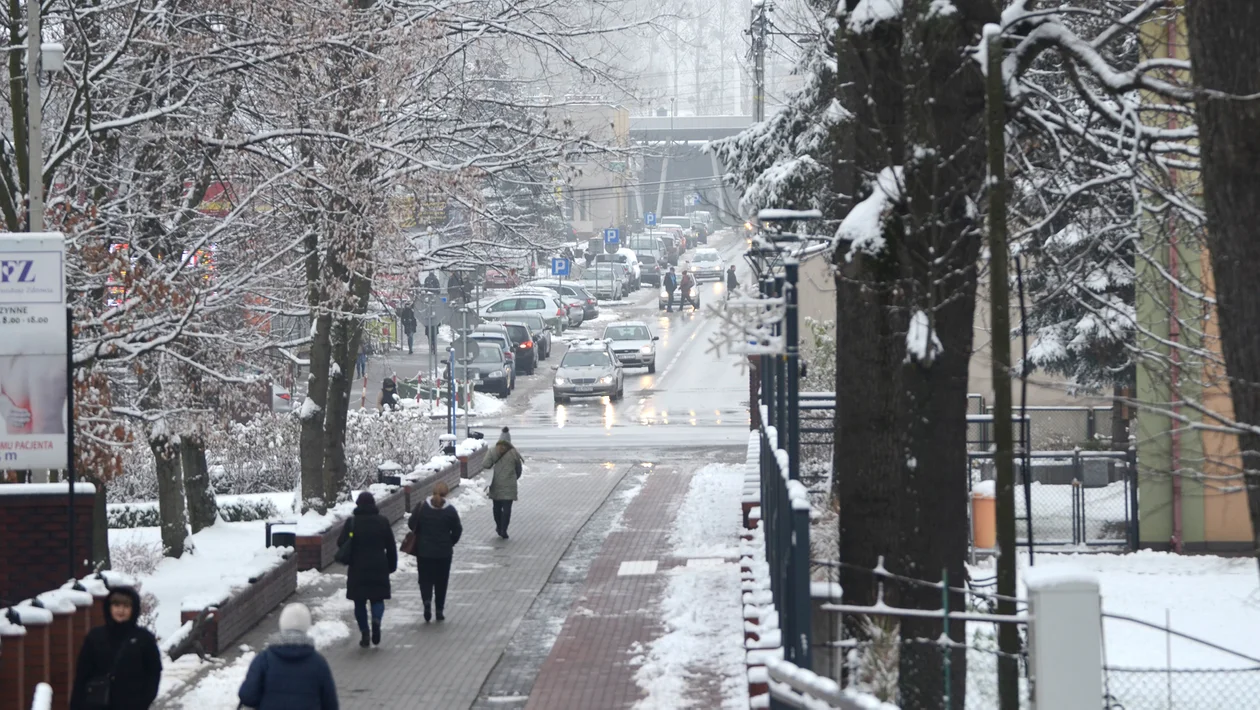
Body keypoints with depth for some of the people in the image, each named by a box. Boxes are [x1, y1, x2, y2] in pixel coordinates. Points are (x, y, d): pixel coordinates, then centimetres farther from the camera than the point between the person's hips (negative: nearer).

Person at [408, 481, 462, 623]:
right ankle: (440, 610, 13)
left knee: (425, 578, 10)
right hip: (444, 552, 0)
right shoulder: (450, 511, -10)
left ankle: (427, 600, -15)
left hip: (424, 551, 0)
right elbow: (457, 530, -5)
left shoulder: (422, 507, -9)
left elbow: (412, 524, -3)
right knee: (441, 580, 12)